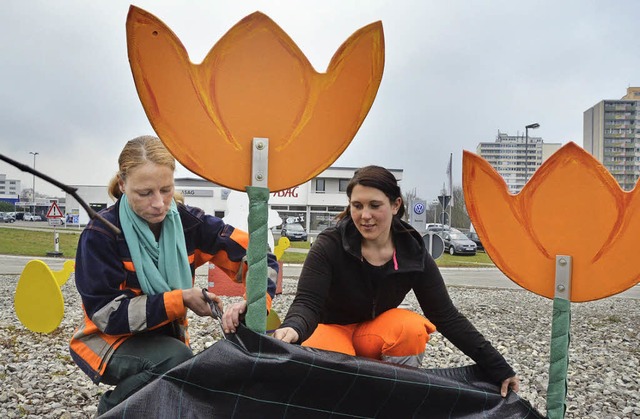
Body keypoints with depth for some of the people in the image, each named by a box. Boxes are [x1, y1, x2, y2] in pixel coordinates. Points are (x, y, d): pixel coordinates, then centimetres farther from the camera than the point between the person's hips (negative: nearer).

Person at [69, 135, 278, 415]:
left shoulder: (189, 222, -11)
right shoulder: (101, 234, -19)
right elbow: (108, 314, -20)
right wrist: (180, 299, -27)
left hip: (167, 338, 4)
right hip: (109, 339, -3)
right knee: (175, 358, -30)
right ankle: (112, 408, -3)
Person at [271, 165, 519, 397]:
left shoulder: (413, 255, -16)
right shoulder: (329, 245, -24)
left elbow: (447, 317, -13)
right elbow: (307, 302, -32)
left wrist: (498, 368, -17)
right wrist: (292, 329, -58)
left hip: (376, 333, 3)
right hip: (330, 329, -2)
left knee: (413, 327, -30)